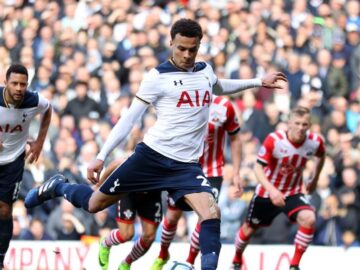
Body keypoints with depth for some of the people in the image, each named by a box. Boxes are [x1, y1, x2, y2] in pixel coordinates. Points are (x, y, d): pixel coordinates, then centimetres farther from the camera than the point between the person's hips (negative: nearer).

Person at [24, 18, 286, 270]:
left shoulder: (205, 70, 10)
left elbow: (219, 87, 37)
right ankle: (57, 187, 36)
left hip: (187, 165, 4)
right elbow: (129, 118, -6)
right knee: (95, 204, 6)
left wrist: (258, 82, 34)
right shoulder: (158, 76, -7)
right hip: (152, 155, -3)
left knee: (211, 213, -22)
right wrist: (102, 157, -11)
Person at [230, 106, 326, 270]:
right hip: (267, 193, -1)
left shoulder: (315, 142, -15)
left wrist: (314, 179, 16)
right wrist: (272, 190, -39)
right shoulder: (274, 140, -26)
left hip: (293, 193, 1)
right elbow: (258, 168, -26)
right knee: (249, 229, 14)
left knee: (309, 219, -27)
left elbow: (321, 156, 11)